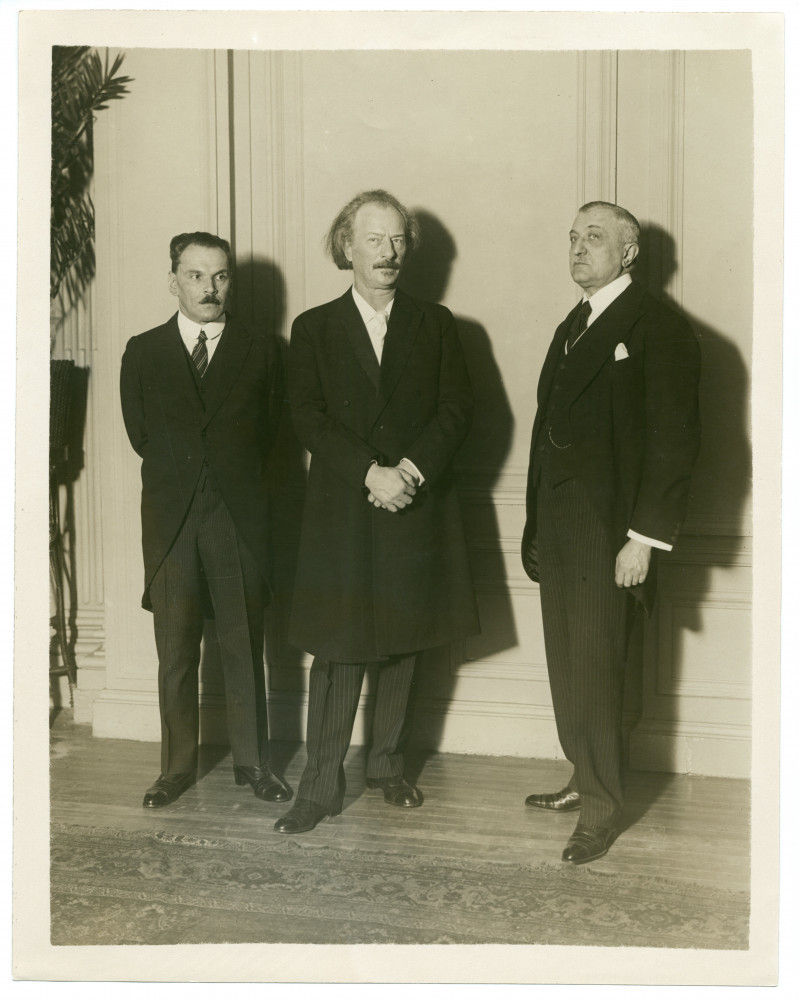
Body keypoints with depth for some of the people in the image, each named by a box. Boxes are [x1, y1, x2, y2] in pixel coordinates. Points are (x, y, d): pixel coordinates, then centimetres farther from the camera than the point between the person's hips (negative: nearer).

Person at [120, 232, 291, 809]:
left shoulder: (260, 353, 7)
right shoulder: (143, 352, 9)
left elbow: (266, 433, 7)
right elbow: (140, 435, 9)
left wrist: (231, 475, 3)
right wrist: (180, 472, 7)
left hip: (240, 517, 0)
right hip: (171, 520, 1)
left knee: (245, 648, 6)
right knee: (176, 654, 6)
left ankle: (253, 762, 18)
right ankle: (177, 767, 18)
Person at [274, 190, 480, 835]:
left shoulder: (435, 324, 9)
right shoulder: (314, 328, 6)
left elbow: (458, 409, 1)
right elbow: (309, 420, -4)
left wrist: (412, 470, -14)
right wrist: (371, 473, -16)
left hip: (419, 512, 2)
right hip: (342, 515, -2)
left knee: (404, 646, 10)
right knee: (338, 653, -2)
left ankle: (389, 765, 26)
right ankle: (321, 786, 6)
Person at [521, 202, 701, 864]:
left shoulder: (659, 329, -7)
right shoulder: (571, 328, 18)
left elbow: (675, 439, -13)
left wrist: (645, 537, -17)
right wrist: (536, 523, 14)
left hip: (605, 531, -7)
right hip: (557, 529, 7)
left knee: (595, 668, -1)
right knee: (567, 666, 12)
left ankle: (603, 807, 14)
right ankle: (586, 781, 27)